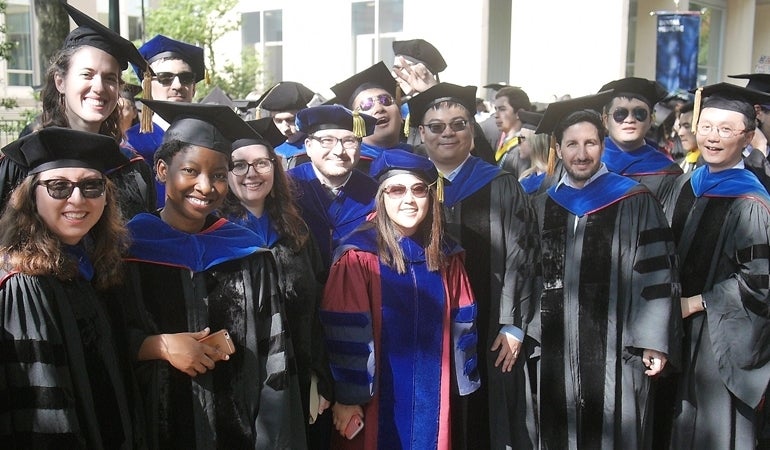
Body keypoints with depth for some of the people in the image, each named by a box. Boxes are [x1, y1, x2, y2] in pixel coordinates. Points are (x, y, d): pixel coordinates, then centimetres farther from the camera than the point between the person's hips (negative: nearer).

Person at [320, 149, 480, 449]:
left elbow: (461, 323, 8)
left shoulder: (445, 255, 4)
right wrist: (346, 395, -14)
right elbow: (344, 333, -14)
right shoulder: (359, 256, -13)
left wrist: (465, 382, 7)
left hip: (431, 398, 5)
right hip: (377, 399, -4)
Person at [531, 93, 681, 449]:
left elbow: (657, 275, -6)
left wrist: (655, 342, -11)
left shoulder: (635, 201, -3)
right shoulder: (543, 206, 10)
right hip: (555, 350, 4)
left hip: (614, 350, -4)